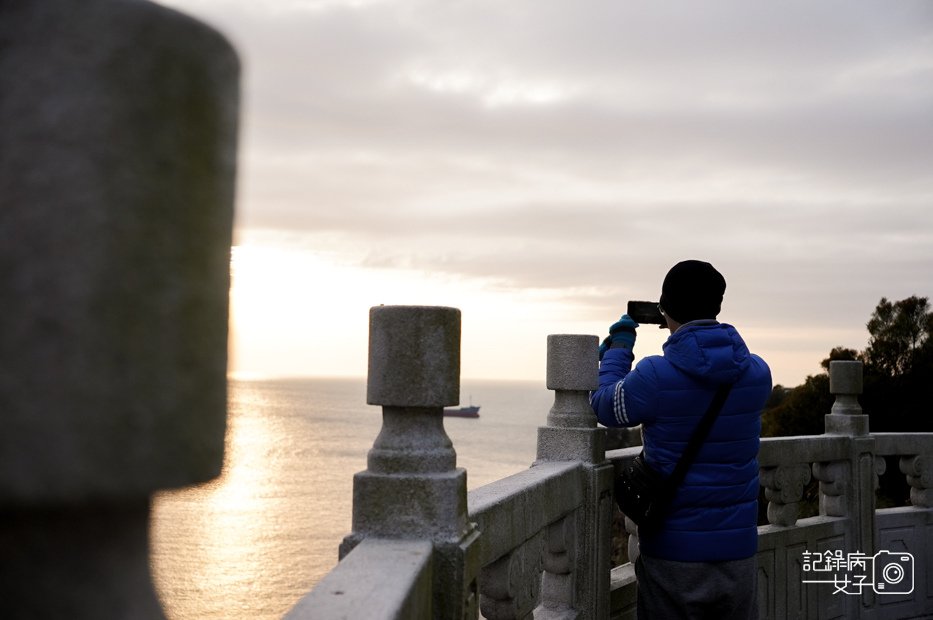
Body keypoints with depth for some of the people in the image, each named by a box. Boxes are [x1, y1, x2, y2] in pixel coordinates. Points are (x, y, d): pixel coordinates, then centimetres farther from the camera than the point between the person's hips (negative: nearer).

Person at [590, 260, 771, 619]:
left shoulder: (654, 377, -16)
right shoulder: (757, 373, -2)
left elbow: (603, 407, 3)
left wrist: (619, 347, 17)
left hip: (673, 553, -3)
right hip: (737, 550, 3)